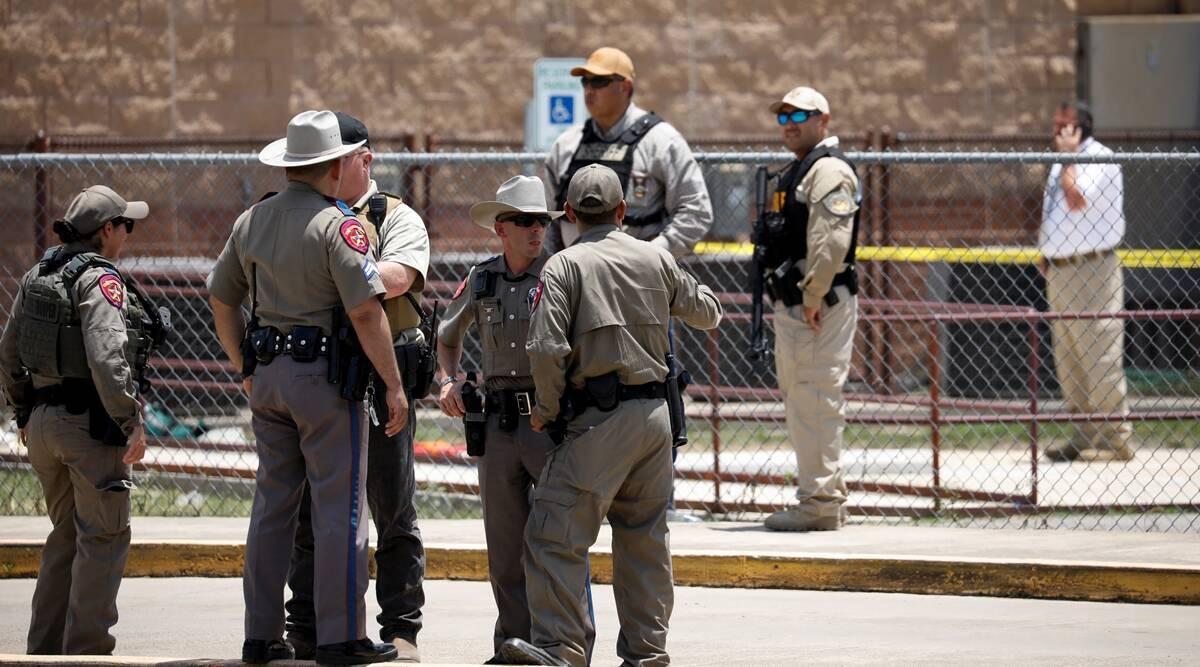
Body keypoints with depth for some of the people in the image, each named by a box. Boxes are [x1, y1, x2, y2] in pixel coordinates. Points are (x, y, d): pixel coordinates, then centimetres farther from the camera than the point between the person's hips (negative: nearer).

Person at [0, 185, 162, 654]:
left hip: (43, 419, 8)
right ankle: (86, 649, -3)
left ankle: (45, 647, 20)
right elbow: (106, 359, -25)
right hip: (91, 423, -8)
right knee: (103, 536, -1)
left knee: (66, 533, 18)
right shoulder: (100, 281, -14)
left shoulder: (38, 277, 11)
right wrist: (132, 423, -19)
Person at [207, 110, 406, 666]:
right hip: (326, 375, -7)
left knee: (272, 503, 11)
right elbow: (365, 312, -18)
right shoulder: (336, 224, -12)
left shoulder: (251, 222, 10)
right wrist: (393, 385, -12)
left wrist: (247, 371, 25)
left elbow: (221, 301, 17)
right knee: (339, 505, -2)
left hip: (269, 375, 7)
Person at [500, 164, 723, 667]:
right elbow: (707, 313, 24)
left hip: (599, 418, -6)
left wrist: (547, 410, 0)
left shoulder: (565, 266, -5)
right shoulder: (657, 260, 9)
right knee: (645, 536, 13)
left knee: (556, 533, -5)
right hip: (656, 413, 6)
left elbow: (546, 348, -14)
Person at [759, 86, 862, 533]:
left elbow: (830, 240, -22)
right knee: (798, 398, 15)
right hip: (791, 305, 11)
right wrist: (786, 300, 18)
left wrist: (813, 297, -22)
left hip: (821, 306, -11)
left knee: (816, 398, -11)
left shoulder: (829, 170, -12)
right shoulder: (796, 172, 22)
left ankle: (820, 501, -11)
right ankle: (825, 496, 21)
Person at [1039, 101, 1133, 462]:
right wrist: (1046, 254, 17)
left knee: (1098, 355, -10)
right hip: (1060, 269, 10)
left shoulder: (1099, 158, -11)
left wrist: (1068, 157, -17)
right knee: (1068, 360, 13)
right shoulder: (1064, 163, 17)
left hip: (1091, 268, -10)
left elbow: (1078, 199, -25)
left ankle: (1115, 439, -8)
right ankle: (1084, 435, 20)